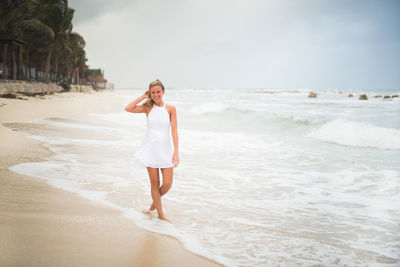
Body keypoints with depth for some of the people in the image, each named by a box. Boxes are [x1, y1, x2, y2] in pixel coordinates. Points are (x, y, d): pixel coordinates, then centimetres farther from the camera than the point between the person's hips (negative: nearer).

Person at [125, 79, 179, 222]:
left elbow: (174, 131, -6)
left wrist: (176, 152, -14)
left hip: (166, 149, 0)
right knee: (155, 183, 4)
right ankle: (160, 214, 18)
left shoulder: (170, 109, -1)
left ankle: (155, 200, 29)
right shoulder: (148, 107, 2)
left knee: (167, 184, -3)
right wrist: (142, 97, -6)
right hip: (150, 149, 0)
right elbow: (128, 108, -13)